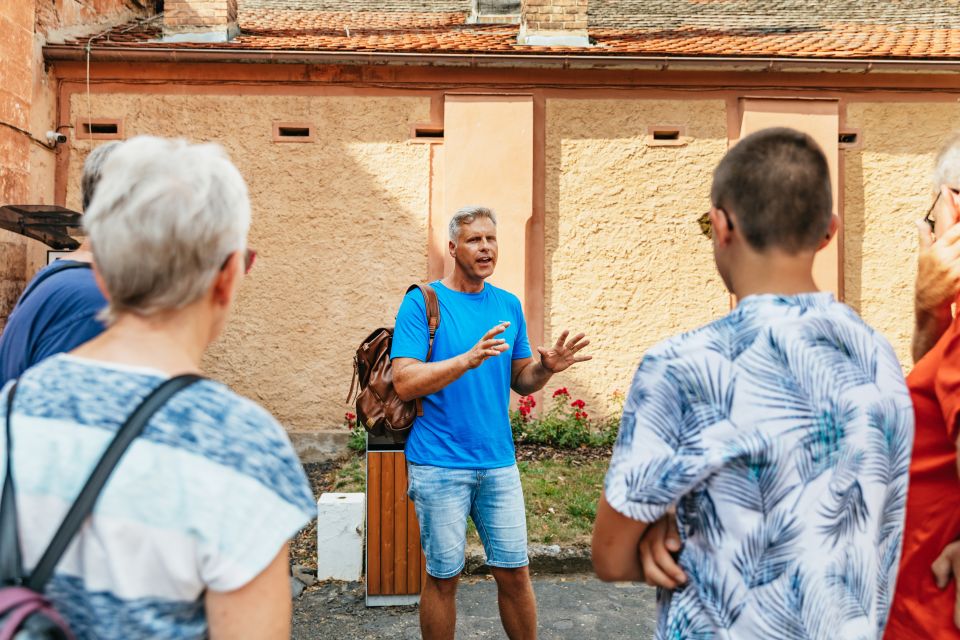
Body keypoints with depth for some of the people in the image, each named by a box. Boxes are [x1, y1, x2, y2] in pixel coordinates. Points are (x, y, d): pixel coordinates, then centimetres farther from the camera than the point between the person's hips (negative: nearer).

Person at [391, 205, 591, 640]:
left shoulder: (509, 305, 9)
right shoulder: (422, 301, -7)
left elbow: (520, 380, 14)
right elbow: (404, 383, -16)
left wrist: (545, 367, -8)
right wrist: (468, 359, -28)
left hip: (499, 461, 4)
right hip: (440, 464, -4)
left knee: (514, 571, 11)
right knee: (443, 577, 9)